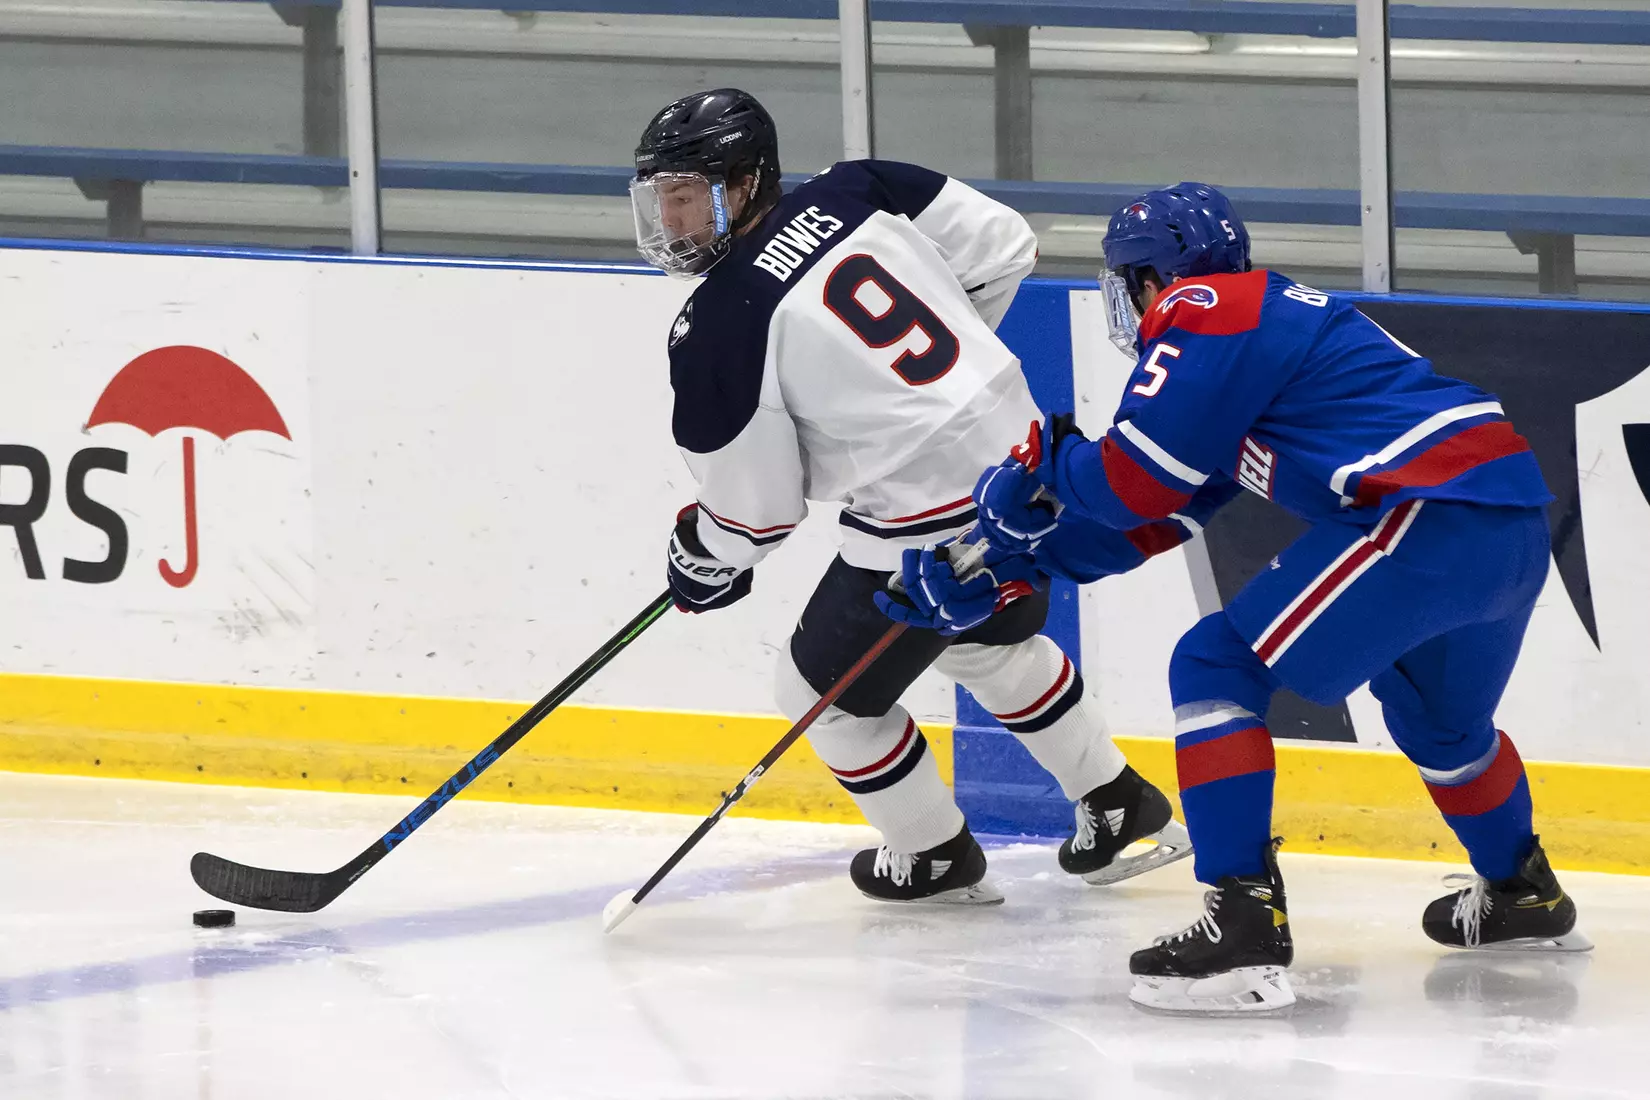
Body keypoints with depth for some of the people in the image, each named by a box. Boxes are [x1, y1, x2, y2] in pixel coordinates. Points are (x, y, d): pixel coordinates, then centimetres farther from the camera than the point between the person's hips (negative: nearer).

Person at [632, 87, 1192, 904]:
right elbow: (1003, 249, 9)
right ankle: (1120, 807, 44)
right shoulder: (856, 193, 1)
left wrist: (700, 564, 15)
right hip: (1022, 459, 8)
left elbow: (755, 507, -7)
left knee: (828, 689, 17)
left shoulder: (717, 327, -15)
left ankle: (936, 859, 32)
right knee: (991, 642, 35)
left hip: (926, 523, -8)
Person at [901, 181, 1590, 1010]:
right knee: (1434, 714, 35)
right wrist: (1025, 548, 25)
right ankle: (1522, 896, 54)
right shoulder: (1269, 317, 28)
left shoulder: (1201, 316, -2)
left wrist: (1045, 463, 12)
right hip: (1515, 520, 10)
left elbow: (1136, 484, -7)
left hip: (1427, 515, -10)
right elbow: (1155, 514, 27)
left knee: (1218, 668, -5)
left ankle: (1243, 924, -13)